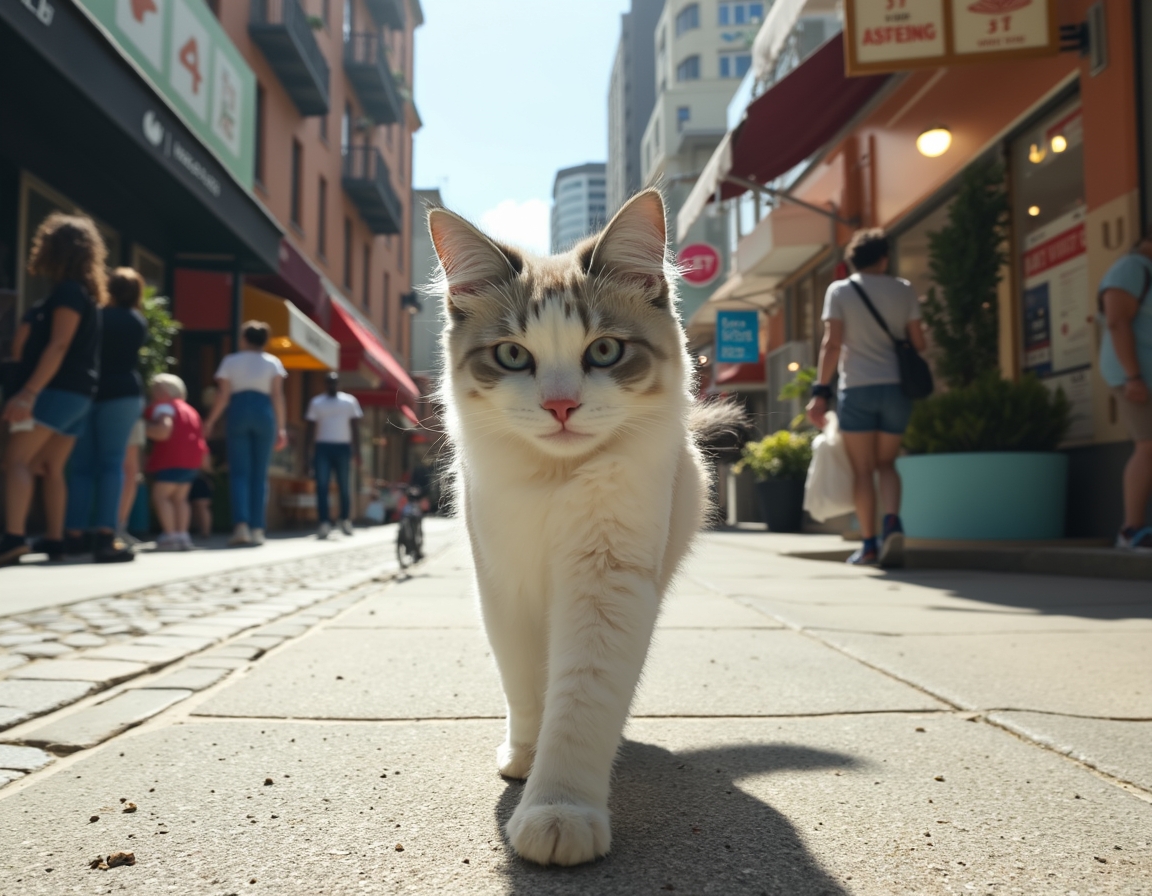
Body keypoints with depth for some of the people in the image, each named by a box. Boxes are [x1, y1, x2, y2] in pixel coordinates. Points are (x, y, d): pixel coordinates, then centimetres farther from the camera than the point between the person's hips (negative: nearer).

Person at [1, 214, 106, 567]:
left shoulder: (68, 290, -10)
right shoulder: (87, 294, 18)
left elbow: (58, 346, -19)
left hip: (56, 390, -9)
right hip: (78, 393, 9)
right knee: (52, 468, 11)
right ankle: (55, 542, 9)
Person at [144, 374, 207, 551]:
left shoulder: (162, 407, -4)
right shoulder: (189, 409, 24)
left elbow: (164, 430, -21)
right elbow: (200, 435, 24)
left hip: (173, 459, -9)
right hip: (192, 458, 9)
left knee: (160, 495, -5)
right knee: (179, 498, 16)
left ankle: (170, 535, -12)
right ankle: (182, 534, 11)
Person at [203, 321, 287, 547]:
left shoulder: (230, 361, 9)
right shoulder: (272, 362, 9)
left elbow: (222, 396, 3)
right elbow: (277, 396, 0)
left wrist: (210, 422, 12)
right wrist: (280, 427, 1)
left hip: (238, 412, 0)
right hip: (264, 414, 1)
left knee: (239, 472, 0)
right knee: (259, 474, 5)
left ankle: (241, 525, -16)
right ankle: (257, 529, 2)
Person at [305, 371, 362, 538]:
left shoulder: (350, 401, 8)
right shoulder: (316, 403, 10)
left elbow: (355, 427, 7)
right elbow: (311, 427, 7)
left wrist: (356, 450, 0)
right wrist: (310, 450, -3)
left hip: (343, 447, 0)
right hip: (322, 447, 1)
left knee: (343, 487, 3)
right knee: (321, 486, -6)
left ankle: (346, 520, 18)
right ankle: (324, 523, -7)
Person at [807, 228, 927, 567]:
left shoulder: (840, 290, 1)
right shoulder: (904, 290, 7)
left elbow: (832, 343, -8)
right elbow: (918, 342, 5)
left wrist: (821, 390, -9)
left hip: (857, 389, -2)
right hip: (896, 387, 2)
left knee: (863, 469, 5)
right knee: (886, 463, 14)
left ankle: (869, 544, 4)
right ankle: (893, 521, -10)